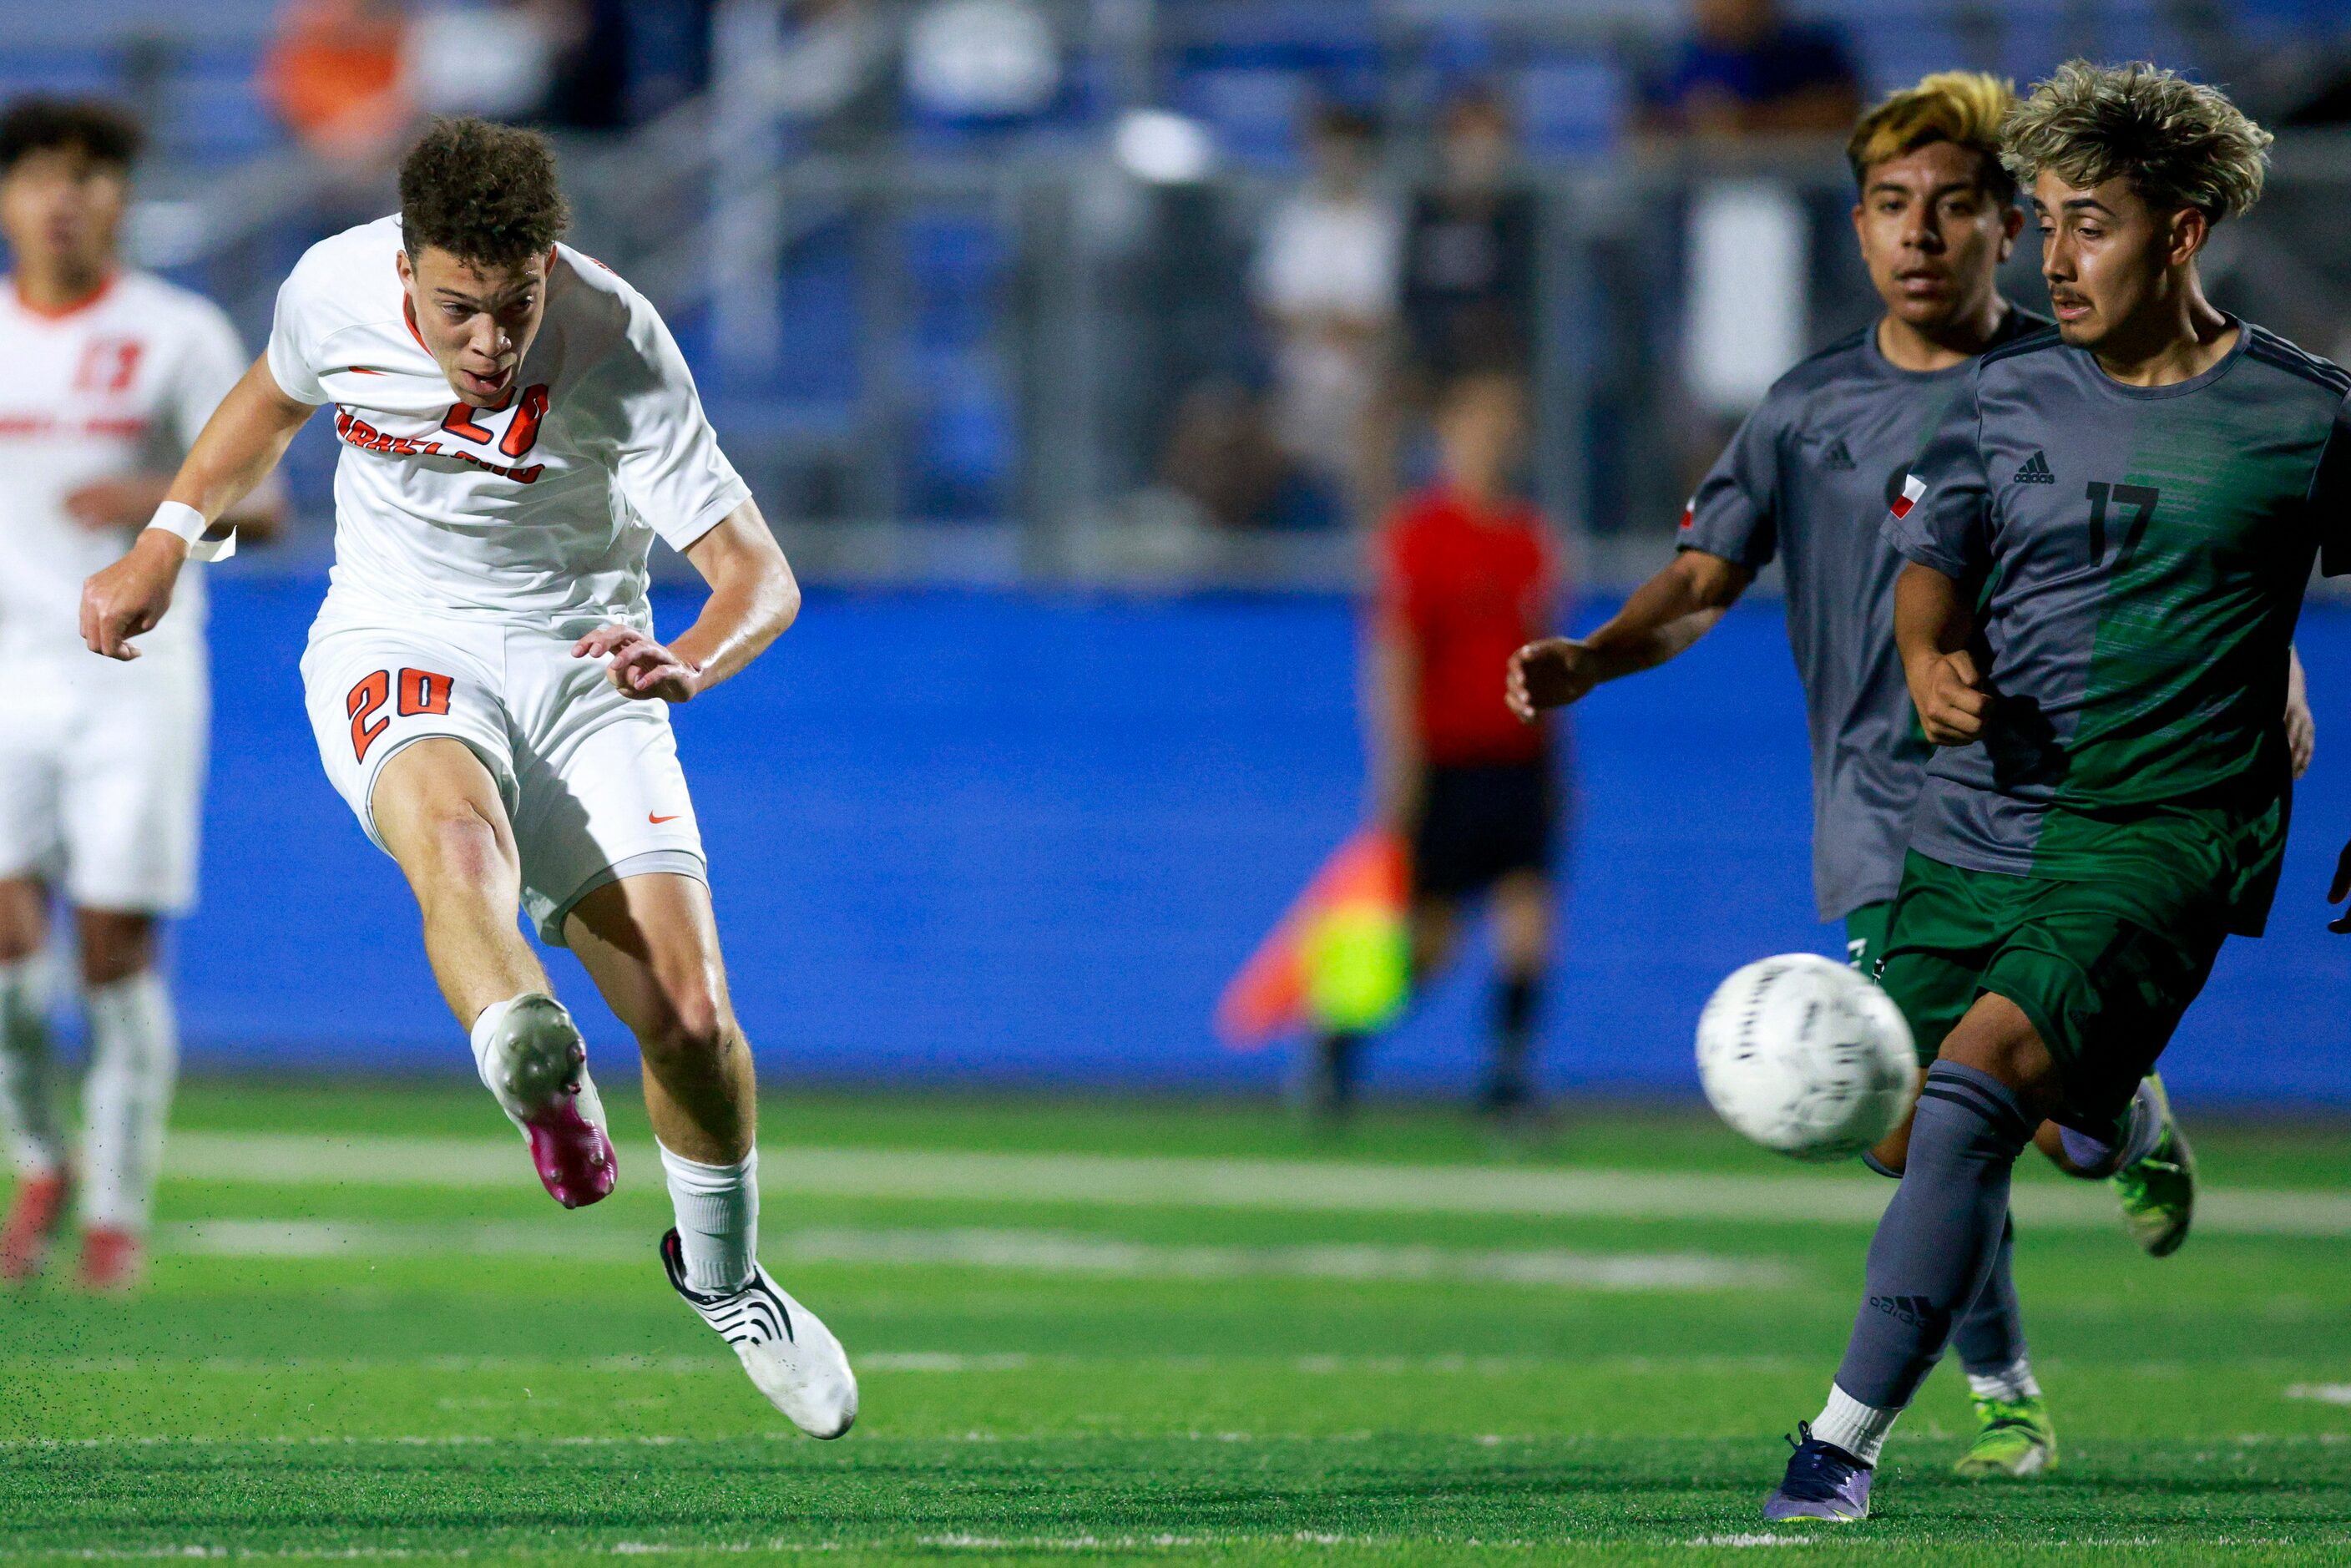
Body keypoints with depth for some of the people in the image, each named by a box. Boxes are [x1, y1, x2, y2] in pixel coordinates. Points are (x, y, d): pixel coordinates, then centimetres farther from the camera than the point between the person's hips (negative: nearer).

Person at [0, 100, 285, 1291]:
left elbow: (261, 506, -6)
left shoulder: (181, 335, -2)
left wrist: (159, 499, -24)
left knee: (118, 954, -3)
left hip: (139, 673, -2)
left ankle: (117, 1214, 10)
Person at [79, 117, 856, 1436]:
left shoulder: (619, 347, -20)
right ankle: (541, 1086, -62)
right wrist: (167, 543, 14)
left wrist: (690, 662, -41)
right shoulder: (337, 289, -11)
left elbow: (757, 570, -20)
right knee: (456, 834, -37)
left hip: (580, 664, 0)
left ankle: (721, 1274, 21)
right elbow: (277, 396, 16)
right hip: (397, 647, 1)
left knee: (691, 1017, -7)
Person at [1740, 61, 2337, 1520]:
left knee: (1980, 1076, -26)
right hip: (1978, 820, 5)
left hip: (2163, 832, -5)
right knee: (1905, 1131, 5)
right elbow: (1931, 567, 16)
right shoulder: (2007, 396, 5)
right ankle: (2113, 1110, 41)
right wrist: (1932, 665, -8)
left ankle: (1851, 1437, -25)